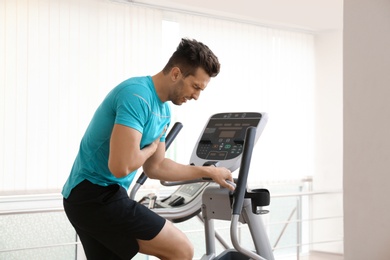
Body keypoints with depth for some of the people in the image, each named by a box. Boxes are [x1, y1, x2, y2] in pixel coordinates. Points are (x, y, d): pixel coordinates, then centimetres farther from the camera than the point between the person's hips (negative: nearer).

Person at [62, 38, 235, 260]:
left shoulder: (163, 111, 12)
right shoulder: (137, 95, -19)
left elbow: (155, 167, 23)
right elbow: (120, 166, -28)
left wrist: (208, 171, 22)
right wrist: (152, 147, -8)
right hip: (97, 195, -10)